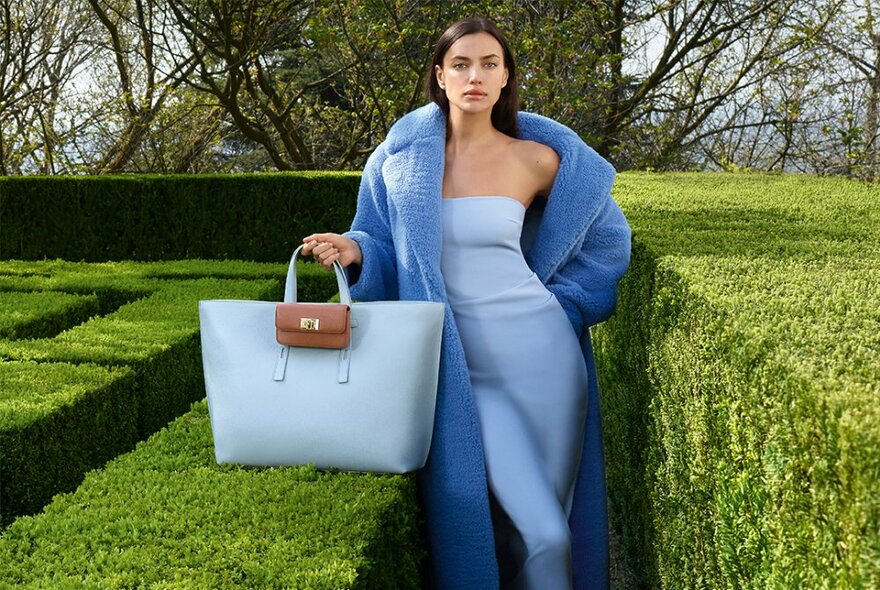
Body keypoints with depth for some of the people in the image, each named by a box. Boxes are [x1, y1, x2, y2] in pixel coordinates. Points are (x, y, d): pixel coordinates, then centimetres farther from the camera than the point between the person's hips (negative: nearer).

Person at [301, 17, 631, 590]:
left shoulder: (537, 157, -2)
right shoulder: (403, 154, 1)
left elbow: (608, 237, 13)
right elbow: (383, 248, 9)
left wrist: (553, 304, 9)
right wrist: (354, 251, -13)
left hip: (536, 355, 1)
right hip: (462, 364, 0)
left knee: (546, 526, 9)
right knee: (537, 532, -9)